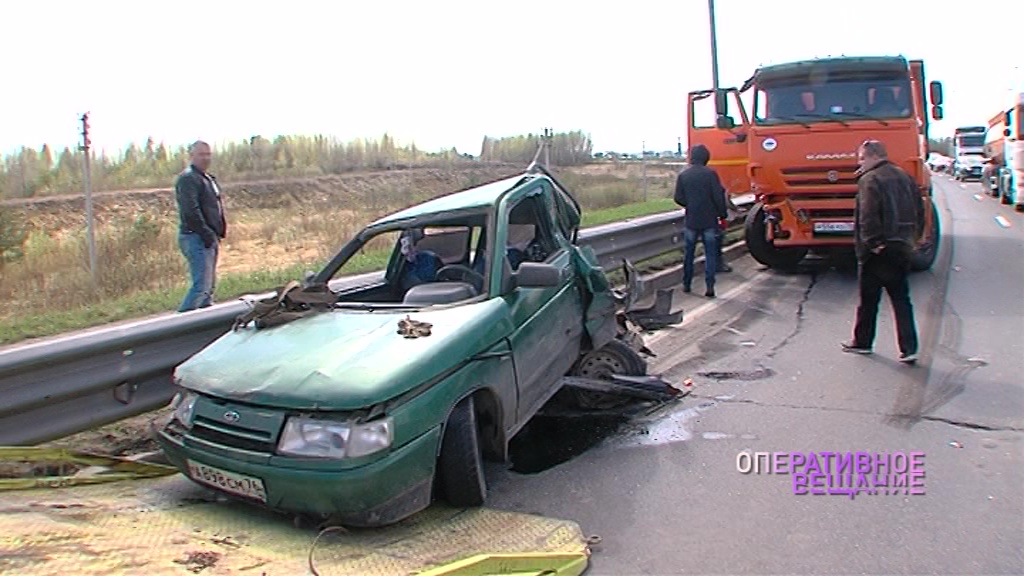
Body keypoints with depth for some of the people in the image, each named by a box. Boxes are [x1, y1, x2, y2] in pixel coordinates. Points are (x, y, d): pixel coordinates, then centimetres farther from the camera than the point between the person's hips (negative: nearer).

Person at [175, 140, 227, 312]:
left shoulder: (208, 178, 20)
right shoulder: (188, 178, -11)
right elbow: (190, 211, -21)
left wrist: (219, 232, 13)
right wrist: (206, 233, -21)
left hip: (210, 238, 10)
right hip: (196, 238, -10)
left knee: (210, 285, 14)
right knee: (201, 286, -15)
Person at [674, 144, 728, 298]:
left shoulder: (683, 175, -2)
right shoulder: (710, 174, -9)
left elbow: (678, 198, -1)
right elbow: (718, 196, -10)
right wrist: (722, 213, 4)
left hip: (690, 220, 2)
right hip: (709, 221, -2)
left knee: (688, 253, 13)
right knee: (710, 253, 3)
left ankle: (686, 284, 19)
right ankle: (709, 286, -3)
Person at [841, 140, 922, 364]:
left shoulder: (869, 180, -13)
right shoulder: (904, 177, 11)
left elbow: (868, 217, -23)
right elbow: (919, 212, 14)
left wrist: (872, 242, -16)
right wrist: (909, 236, 17)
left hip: (878, 251, -7)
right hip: (903, 248, 7)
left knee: (869, 298, 7)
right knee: (901, 298, 9)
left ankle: (862, 341, 20)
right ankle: (909, 348, 4)